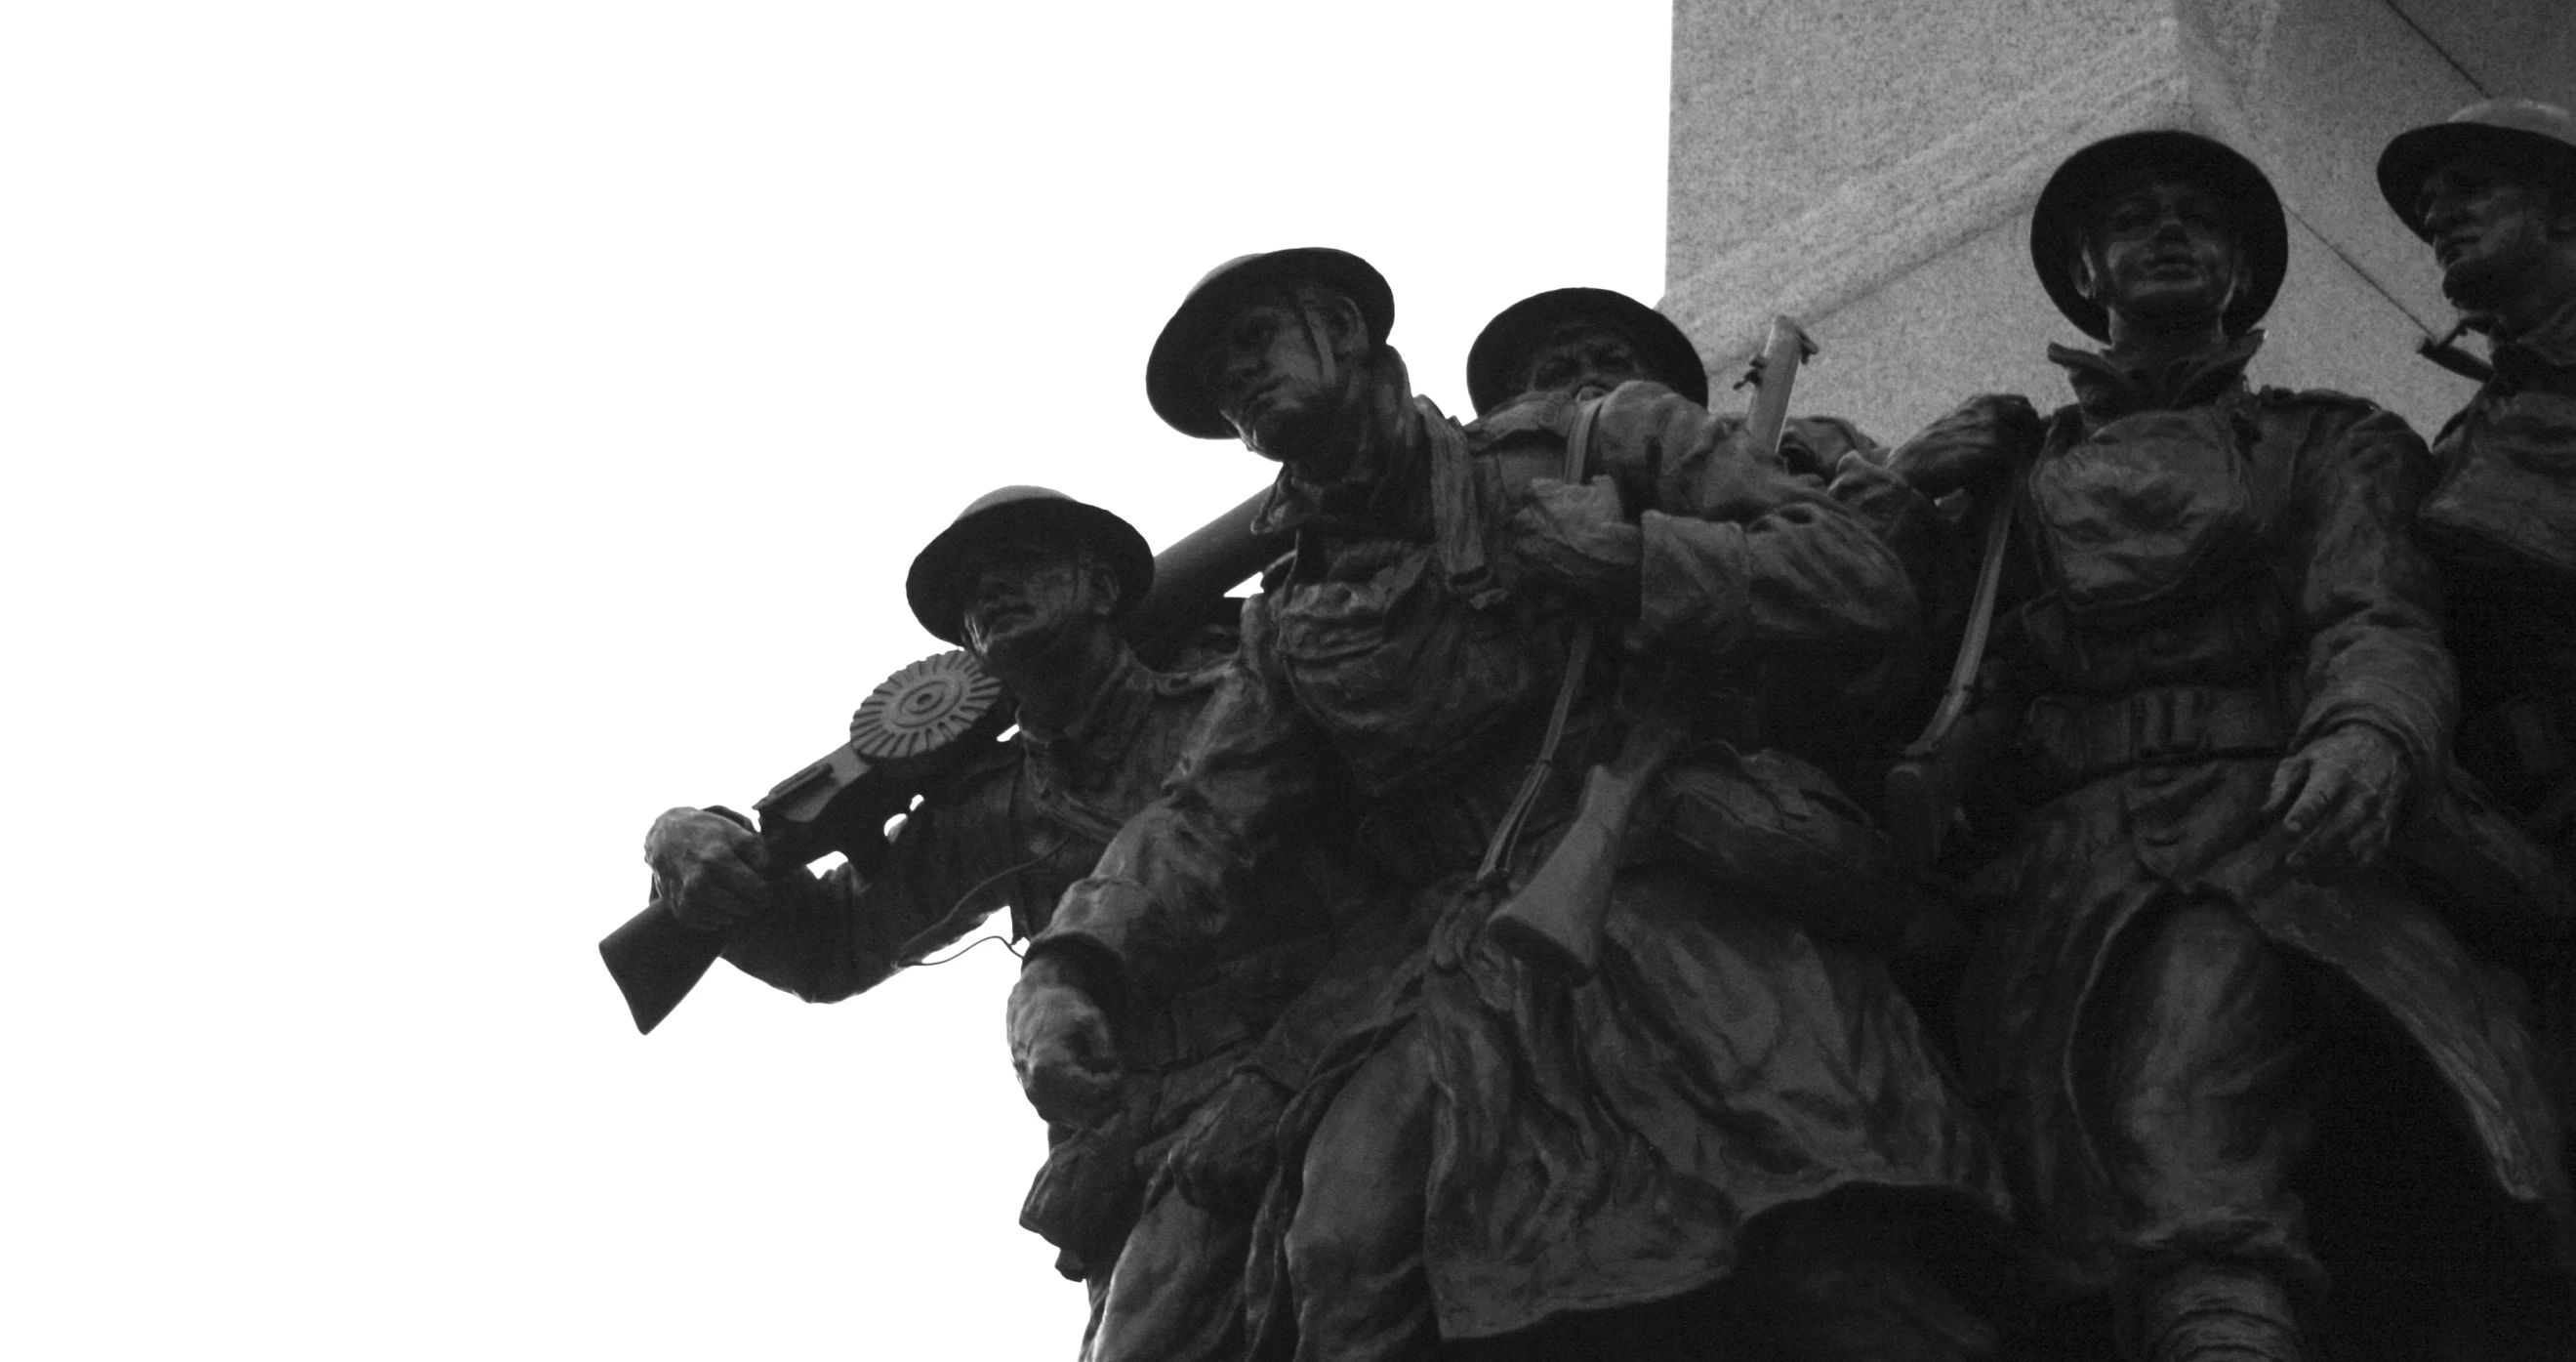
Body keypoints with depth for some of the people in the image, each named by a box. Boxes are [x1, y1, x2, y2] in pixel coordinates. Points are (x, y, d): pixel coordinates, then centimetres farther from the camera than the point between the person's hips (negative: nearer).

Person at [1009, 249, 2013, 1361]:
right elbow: (1207, 812, 14)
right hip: (1472, 973, 3)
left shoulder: (1614, 443, 17)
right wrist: (1072, 966, -6)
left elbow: (1859, 582, 7)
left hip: (1693, 911, -3)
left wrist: (1608, 556, -2)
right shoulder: (1294, 622, 29)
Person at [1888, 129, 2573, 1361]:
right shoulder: (2013, 463, 31)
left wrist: (2371, 731, -15)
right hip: (2066, 862, 0)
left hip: (2262, 831, 0)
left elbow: (2380, 616, 7)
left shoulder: (2328, 441, 26)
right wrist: (1899, 486, 4)